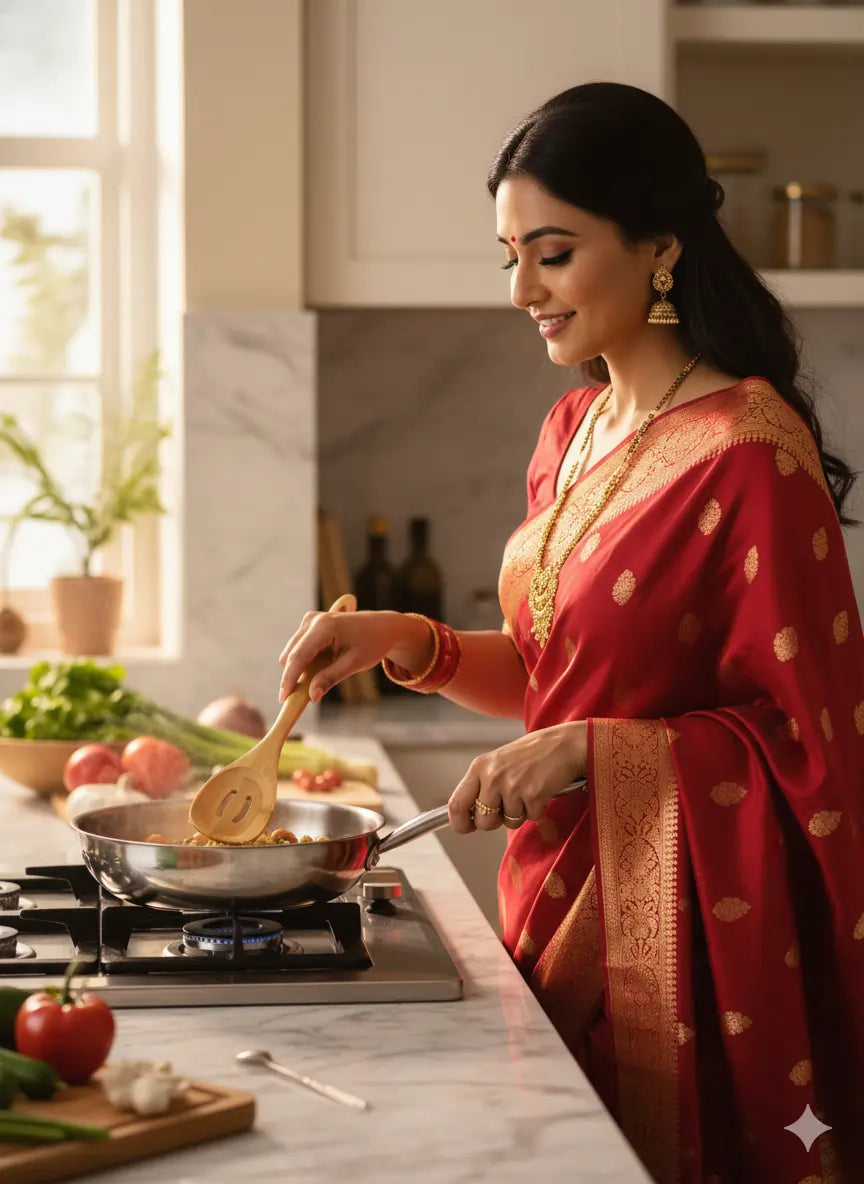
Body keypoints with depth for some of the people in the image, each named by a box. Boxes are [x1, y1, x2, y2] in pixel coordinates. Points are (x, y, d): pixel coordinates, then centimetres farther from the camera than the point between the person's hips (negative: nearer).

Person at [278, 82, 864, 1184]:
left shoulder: (749, 449, -17)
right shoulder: (575, 430, 9)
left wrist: (588, 753, -22)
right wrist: (410, 644, 3)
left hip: (688, 922, -8)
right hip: (560, 889, 8)